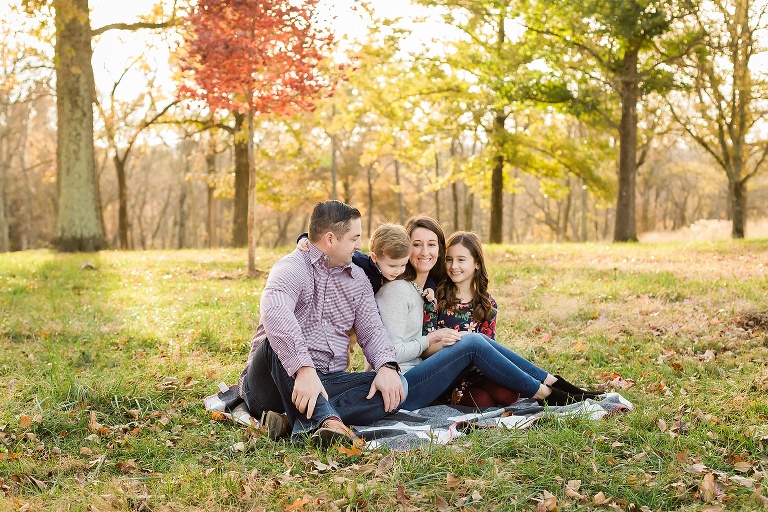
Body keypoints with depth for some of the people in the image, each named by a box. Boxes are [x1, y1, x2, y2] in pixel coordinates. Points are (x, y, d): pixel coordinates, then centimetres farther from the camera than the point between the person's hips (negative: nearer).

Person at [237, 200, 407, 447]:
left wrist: (387, 366, -15)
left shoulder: (357, 279, 16)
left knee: (396, 387, -18)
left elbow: (371, 329, 7)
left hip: (327, 381, 6)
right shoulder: (292, 267, -9)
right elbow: (274, 313, -30)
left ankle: (300, 423, -34)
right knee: (277, 340, -35)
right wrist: (304, 368, -43)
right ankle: (327, 419, -51)